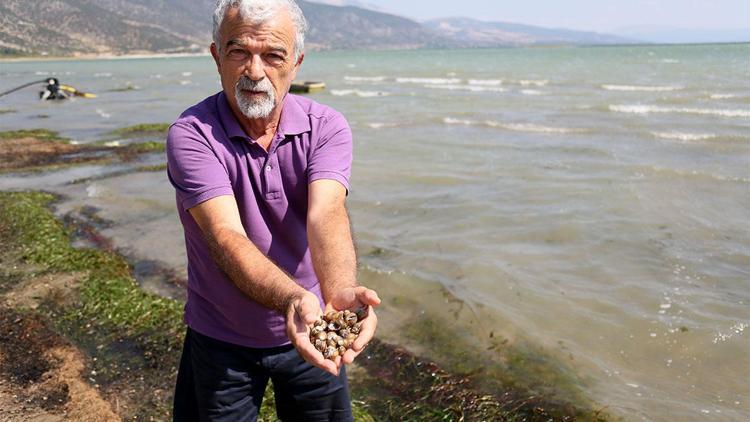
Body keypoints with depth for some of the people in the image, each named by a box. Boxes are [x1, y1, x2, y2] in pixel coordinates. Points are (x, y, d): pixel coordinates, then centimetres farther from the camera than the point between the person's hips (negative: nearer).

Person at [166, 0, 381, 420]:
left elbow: (326, 215, -29)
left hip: (310, 333, 2)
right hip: (220, 339, -1)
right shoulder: (191, 135, -18)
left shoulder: (327, 127, -12)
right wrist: (292, 300, -49)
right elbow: (226, 235, -31)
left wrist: (341, 292, -49)